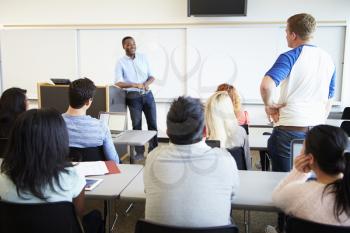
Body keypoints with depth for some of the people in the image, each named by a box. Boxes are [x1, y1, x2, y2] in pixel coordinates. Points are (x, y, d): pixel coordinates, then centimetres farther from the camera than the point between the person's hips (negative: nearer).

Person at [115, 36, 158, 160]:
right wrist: (134, 85, -29)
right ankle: (139, 152, 14)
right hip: (133, 97, -3)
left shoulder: (143, 57, 7)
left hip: (147, 95, 3)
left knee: (153, 123, 5)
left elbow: (151, 76, 8)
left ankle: (153, 150, 17)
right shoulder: (121, 62, -3)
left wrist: (147, 83, -15)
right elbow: (118, 83, -14)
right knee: (136, 125, 2)